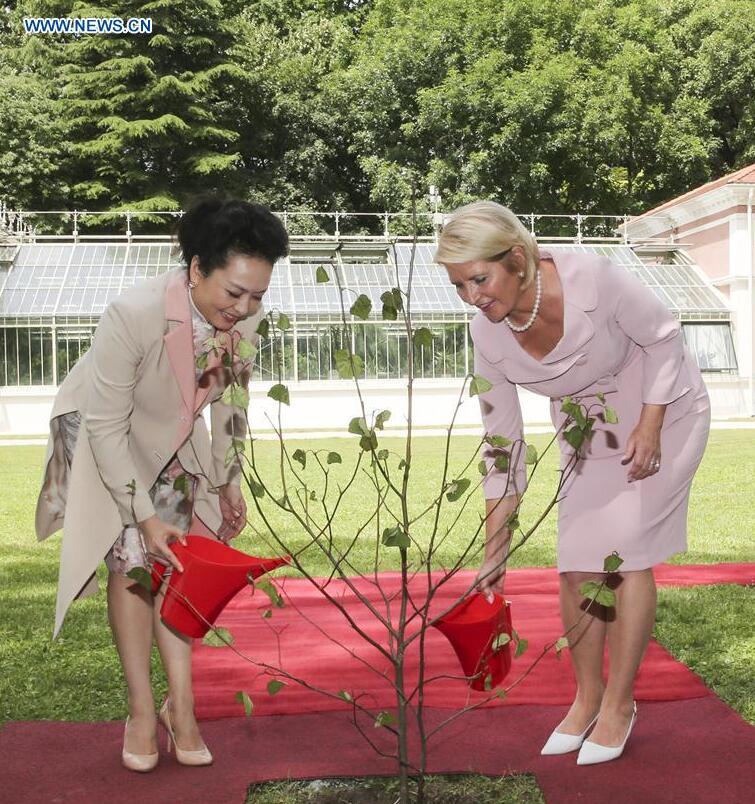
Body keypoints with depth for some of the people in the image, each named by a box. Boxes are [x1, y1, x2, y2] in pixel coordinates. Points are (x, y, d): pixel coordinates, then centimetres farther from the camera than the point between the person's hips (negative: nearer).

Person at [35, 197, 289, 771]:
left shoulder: (245, 319, -23)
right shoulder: (134, 314, -38)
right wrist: (143, 515, -26)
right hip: (104, 436, -4)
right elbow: (106, 424, -28)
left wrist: (229, 480, 1)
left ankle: (181, 704, 8)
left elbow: (230, 401, -3)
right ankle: (142, 711, 7)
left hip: (173, 440, 4)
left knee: (176, 559, -1)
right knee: (133, 560, -7)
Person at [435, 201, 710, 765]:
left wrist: (649, 427, -20)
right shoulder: (488, 336, -19)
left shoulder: (592, 277, -33)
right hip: (587, 426, 4)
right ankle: (587, 696, 21)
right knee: (575, 564, 1)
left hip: (662, 408, -4)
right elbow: (502, 444, -11)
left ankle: (619, 702, 9)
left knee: (624, 554, -9)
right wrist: (496, 547, -9)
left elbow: (663, 338, -15)